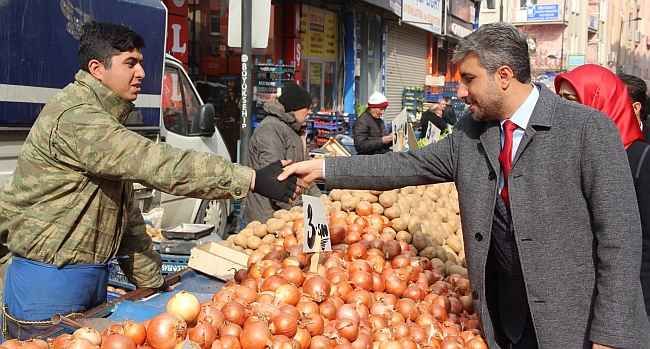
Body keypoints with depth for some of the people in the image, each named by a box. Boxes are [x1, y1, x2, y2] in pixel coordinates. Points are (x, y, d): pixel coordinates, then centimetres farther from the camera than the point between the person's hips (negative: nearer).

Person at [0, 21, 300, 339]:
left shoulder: (103, 119, 15)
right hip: (48, 285, -9)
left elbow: (126, 210, 16)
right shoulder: (74, 118, -20)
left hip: (90, 276, 9)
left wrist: (150, 279, 14)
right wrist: (252, 179, -33)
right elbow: (156, 164, -30)